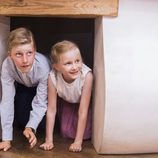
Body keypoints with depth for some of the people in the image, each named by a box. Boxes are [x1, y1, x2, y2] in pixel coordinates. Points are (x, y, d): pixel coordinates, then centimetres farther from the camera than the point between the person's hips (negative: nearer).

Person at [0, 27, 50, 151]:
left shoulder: (43, 66, -40)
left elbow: (40, 103, -32)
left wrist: (31, 127, -47)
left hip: (42, 88, -1)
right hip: (23, 87, 2)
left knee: (42, 123, -13)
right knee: (22, 120, -13)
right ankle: (25, 127, 22)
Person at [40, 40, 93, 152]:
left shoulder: (86, 75, -40)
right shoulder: (53, 77, -34)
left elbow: (82, 111, -32)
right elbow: (51, 110, -23)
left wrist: (78, 142, -29)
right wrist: (49, 140, -21)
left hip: (82, 102, -1)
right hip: (65, 102, 2)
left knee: (86, 134, -13)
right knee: (66, 133, -7)